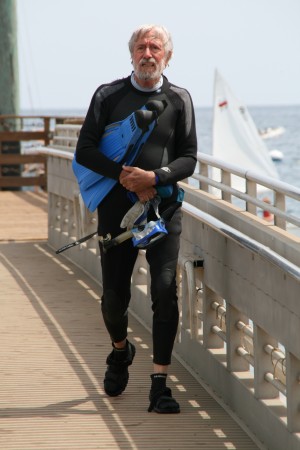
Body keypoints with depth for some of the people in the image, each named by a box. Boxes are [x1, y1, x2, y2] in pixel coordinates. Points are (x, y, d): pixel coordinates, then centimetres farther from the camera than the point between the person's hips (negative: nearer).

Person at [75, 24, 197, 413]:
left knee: (165, 290, -13)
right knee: (114, 296, 5)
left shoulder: (179, 100, 6)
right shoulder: (108, 96, 5)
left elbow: (188, 159, 3)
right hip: (116, 209, 1)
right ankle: (120, 350, 37)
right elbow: (84, 151, 0)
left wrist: (155, 177, -15)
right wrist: (123, 175, -14)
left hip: (163, 209, 0)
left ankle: (160, 382, -8)